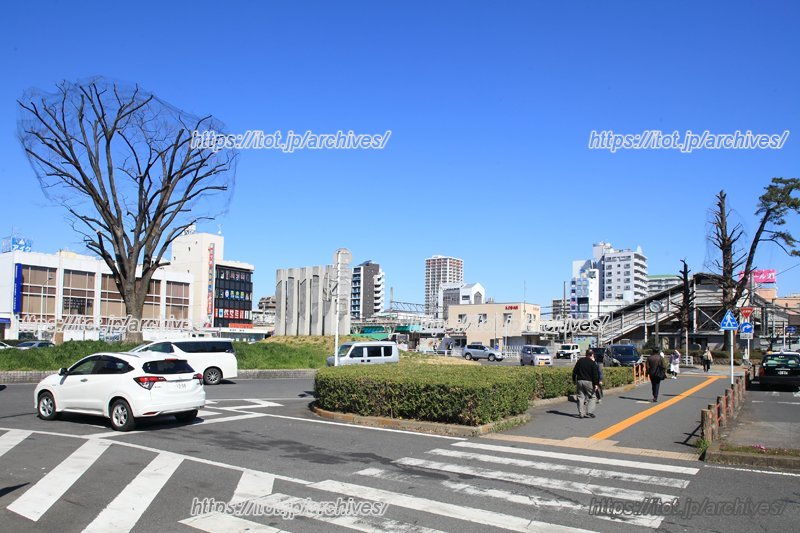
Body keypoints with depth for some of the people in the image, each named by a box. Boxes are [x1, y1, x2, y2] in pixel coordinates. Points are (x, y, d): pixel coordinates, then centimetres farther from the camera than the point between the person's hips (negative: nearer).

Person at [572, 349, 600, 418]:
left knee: (580, 397, 6)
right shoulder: (593, 363, -6)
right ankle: (589, 412, -1)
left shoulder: (580, 361, 8)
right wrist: (596, 384, -6)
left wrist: (574, 380, 20)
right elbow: (595, 375, -9)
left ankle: (581, 414, 4)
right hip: (588, 382, -4)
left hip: (579, 381, 4)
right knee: (591, 397, 7)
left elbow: (574, 371, 11)